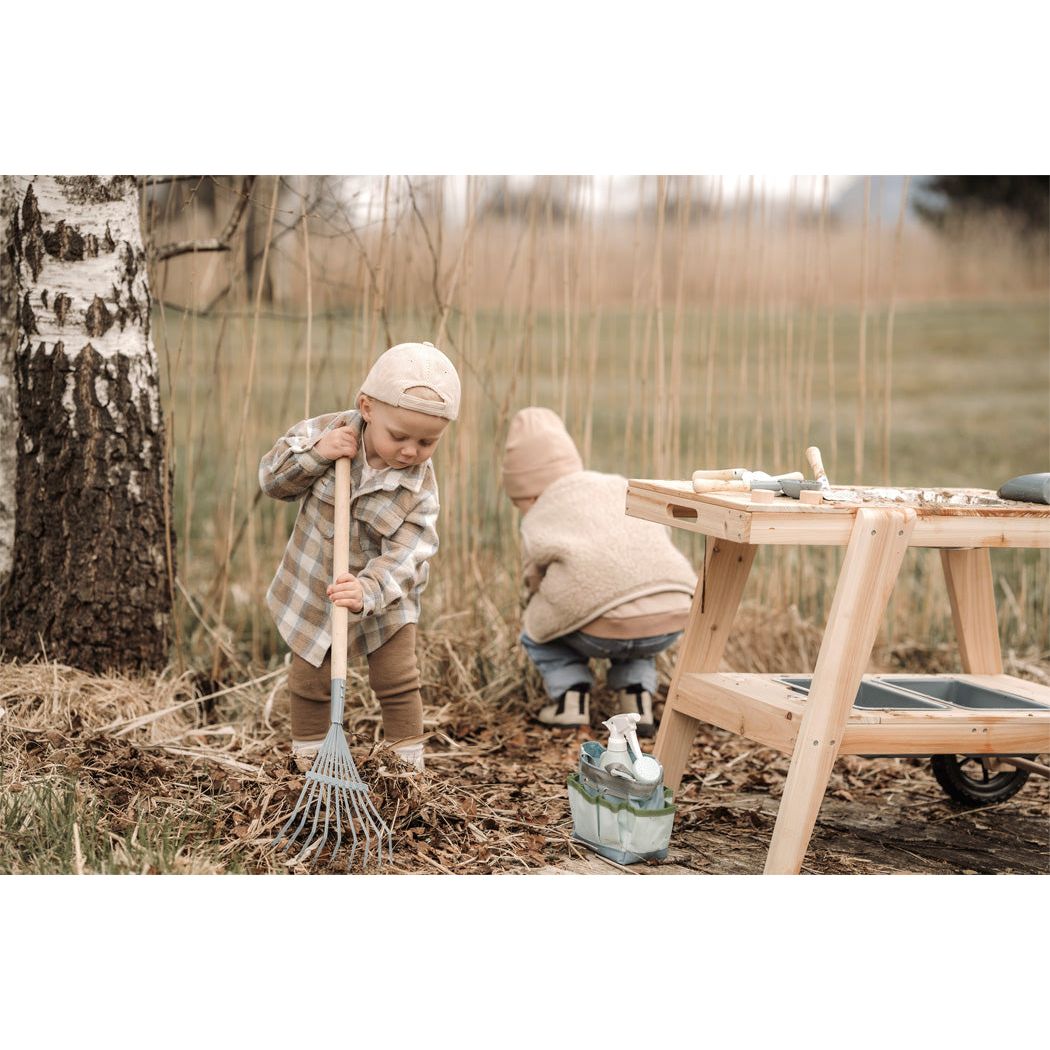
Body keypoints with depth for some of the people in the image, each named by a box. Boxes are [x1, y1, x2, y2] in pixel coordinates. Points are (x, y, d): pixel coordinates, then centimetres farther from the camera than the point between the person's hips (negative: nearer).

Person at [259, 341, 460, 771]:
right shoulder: (327, 431, -19)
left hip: (382, 601, -1)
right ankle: (309, 763, 30)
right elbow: (271, 478, -10)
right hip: (311, 593, 1)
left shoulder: (420, 487, -21)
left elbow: (404, 556, -28)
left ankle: (407, 764, 22)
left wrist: (366, 592, -45)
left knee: (398, 683, 5)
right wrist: (315, 454, -29)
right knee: (310, 683, 12)